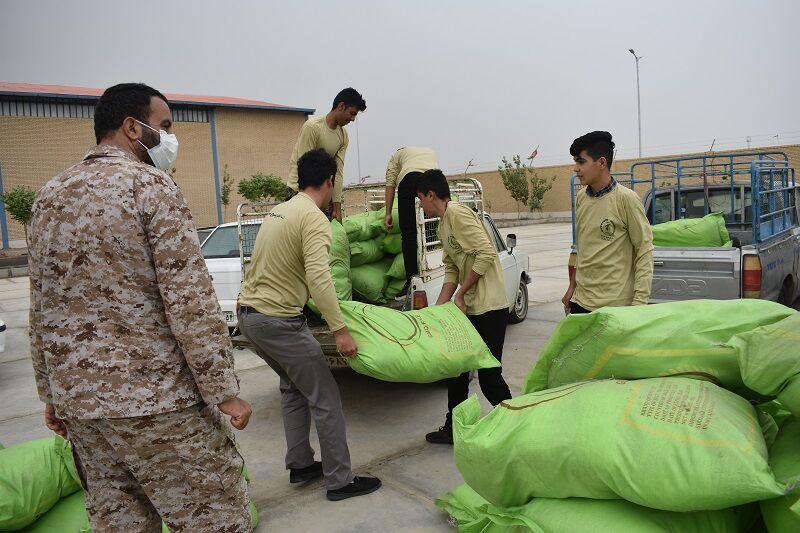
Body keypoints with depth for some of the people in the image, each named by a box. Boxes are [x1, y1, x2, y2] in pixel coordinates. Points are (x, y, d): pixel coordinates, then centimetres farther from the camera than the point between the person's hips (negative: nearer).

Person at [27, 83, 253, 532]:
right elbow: (190, 302, -17)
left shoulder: (49, 197, 11)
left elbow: (42, 311, 14)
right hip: (156, 399, -7)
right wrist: (224, 391, -12)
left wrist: (53, 394, 21)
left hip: (78, 400, 8)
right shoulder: (150, 185, -11)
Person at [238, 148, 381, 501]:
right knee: (325, 398, 1)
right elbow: (318, 276, -28)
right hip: (278, 321, -9)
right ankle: (340, 481, 10)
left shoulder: (279, 210, 12)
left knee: (294, 387, 23)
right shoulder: (314, 218, -15)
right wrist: (340, 330, -28)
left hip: (249, 314, 9)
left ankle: (300, 465, 30)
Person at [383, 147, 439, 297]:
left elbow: (390, 184, 19)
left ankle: (412, 280, -6)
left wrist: (388, 214, 14)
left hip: (409, 178, -3)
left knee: (409, 232, -1)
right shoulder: (430, 152, 44)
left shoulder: (397, 155, 34)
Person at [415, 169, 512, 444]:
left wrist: (460, 294, -15)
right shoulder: (443, 224, 15)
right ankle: (453, 428, 30)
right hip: (468, 307, 10)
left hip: (489, 307, -10)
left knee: (489, 376, -3)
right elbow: (451, 270, 13)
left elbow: (486, 253, -22)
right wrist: (438, 308, 3)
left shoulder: (457, 213, -15)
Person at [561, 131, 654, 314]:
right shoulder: (580, 199, 7)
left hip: (615, 305, -6)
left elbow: (644, 251, -10)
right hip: (581, 301, 6)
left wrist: (639, 302, -15)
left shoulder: (626, 199, -11)